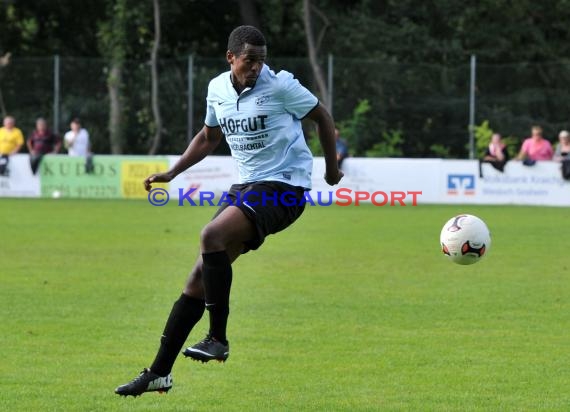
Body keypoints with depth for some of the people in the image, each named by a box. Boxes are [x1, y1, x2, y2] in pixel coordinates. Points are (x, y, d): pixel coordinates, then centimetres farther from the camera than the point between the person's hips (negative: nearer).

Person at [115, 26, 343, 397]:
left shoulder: (280, 86, -13)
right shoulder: (217, 89, 5)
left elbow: (322, 116, 1)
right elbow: (209, 137, 23)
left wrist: (332, 168, 6)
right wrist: (171, 174, 15)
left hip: (284, 186, -7)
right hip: (247, 186, 7)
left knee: (212, 235, -29)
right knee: (200, 276, 2)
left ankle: (218, 339, -20)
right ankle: (159, 372, 7)